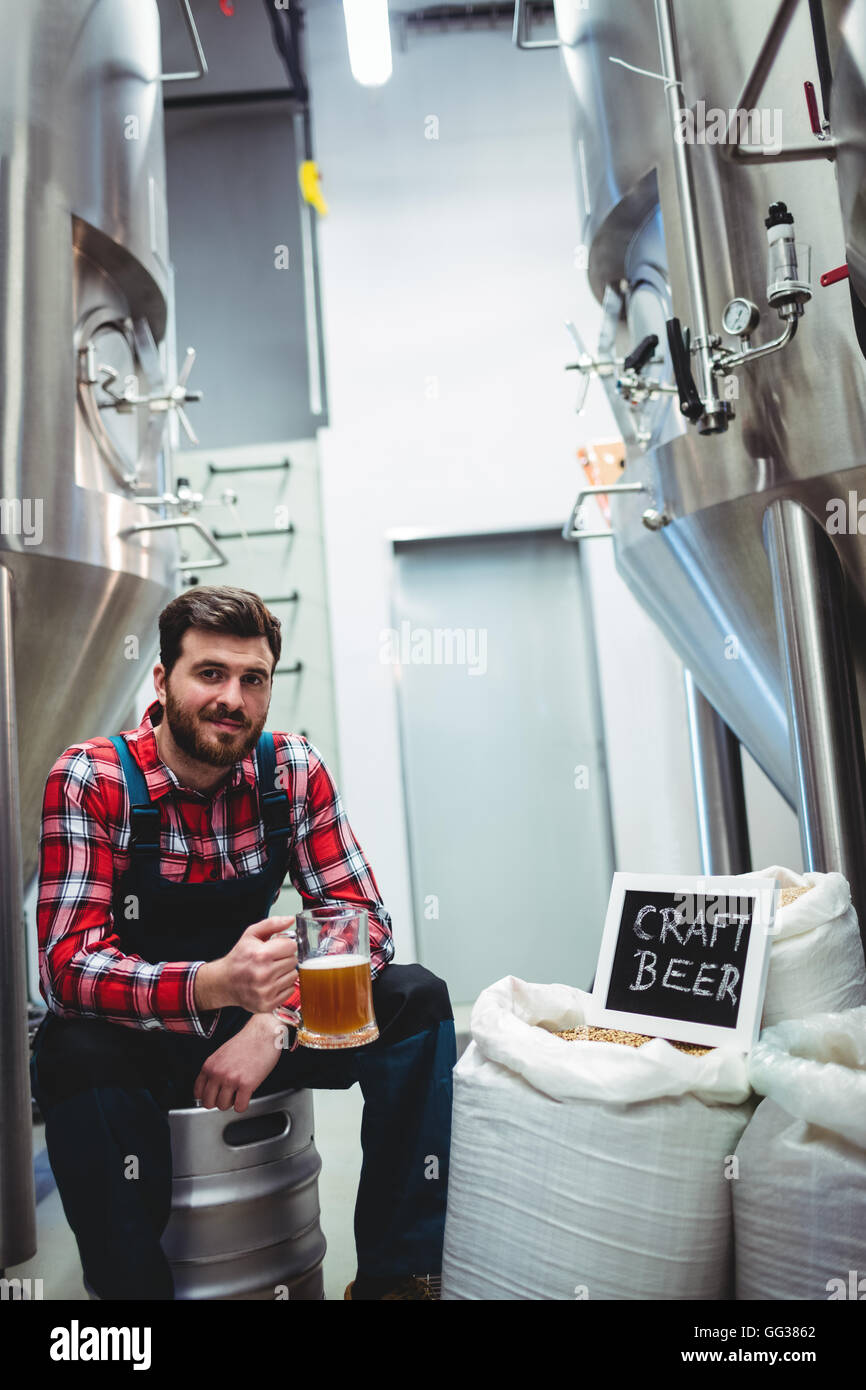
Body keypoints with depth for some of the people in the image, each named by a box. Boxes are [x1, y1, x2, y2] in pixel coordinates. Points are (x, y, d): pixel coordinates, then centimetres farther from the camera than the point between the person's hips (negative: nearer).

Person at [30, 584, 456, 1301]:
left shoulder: (293, 770, -8)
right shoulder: (90, 778, -17)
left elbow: (365, 920, -10)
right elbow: (67, 966, -24)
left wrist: (275, 1020, -28)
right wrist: (210, 986, -43)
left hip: (251, 1027, 3)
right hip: (134, 1038, -3)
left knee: (417, 998, -17)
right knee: (73, 1052, -35)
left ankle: (397, 1274, -6)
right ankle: (136, 1283, -13)